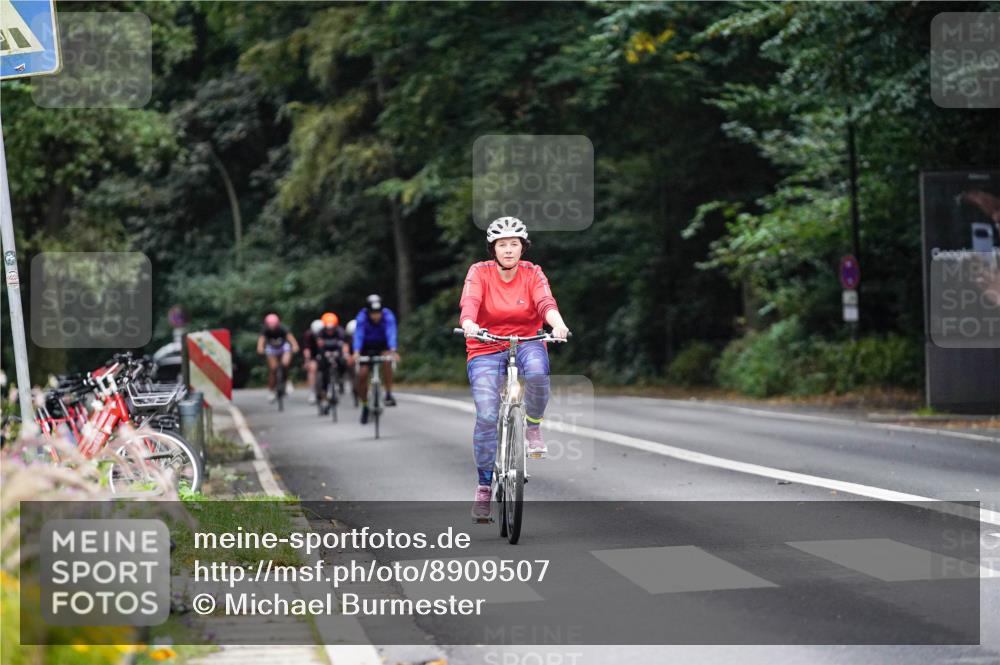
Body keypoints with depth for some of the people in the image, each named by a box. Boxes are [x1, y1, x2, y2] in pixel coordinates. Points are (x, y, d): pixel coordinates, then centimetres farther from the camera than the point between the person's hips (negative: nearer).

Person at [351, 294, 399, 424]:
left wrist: (393, 351, -57)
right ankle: (365, 406, 11)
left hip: (382, 346, -1)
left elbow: (391, 334, -40)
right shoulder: (362, 317, -27)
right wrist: (356, 353, -54)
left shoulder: (388, 316, -27)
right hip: (367, 347, 1)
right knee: (362, 374, -10)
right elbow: (358, 335, -37)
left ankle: (389, 394, -23)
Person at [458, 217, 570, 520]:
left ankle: (533, 427, -8)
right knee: (487, 416, -16)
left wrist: (558, 324, -40)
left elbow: (546, 302, -18)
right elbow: (469, 301, -22)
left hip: (526, 344, 1)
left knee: (537, 371, -36)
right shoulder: (479, 272, -5)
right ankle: (484, 485, 0)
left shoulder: (532, 273, -1)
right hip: (486, 350, -1)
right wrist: (468, 324, -45)